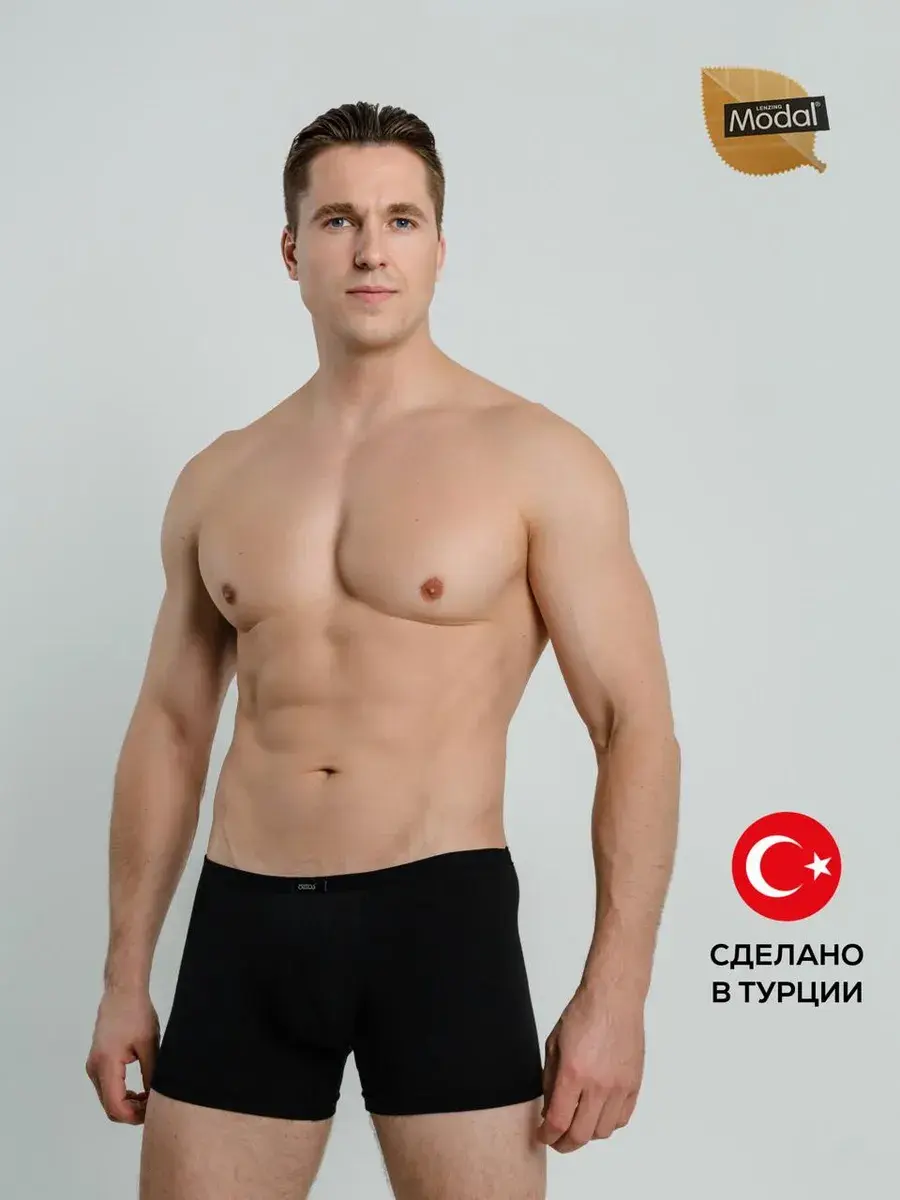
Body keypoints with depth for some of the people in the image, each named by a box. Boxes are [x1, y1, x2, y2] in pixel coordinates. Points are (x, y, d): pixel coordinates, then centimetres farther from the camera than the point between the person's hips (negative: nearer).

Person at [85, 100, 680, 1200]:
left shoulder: (537, 458, -4)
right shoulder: (218, 478, 9)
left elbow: (637, 729, -6)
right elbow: (170, 726, 14)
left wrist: (615, 994, -11)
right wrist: (125, 978, 13)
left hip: (440, 915, -3)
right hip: (242, 923, 4)